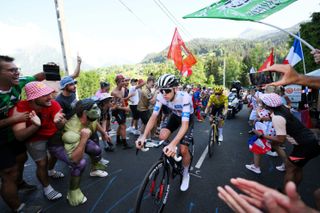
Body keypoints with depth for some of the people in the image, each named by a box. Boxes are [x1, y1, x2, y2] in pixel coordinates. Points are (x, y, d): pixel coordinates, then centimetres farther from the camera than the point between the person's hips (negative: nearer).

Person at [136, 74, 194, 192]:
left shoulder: (185, 98, -40)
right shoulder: (161, 96, -26)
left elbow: (185, 124, -45)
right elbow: (153, 117, -24)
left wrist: (173, 144, -59)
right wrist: (144, 136, -38)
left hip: (188, 118, -4)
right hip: (175, 115, 4)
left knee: (183, 149, -11)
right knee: (162, 137, -19)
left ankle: (185, 174, 18)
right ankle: (170, 156, 13)